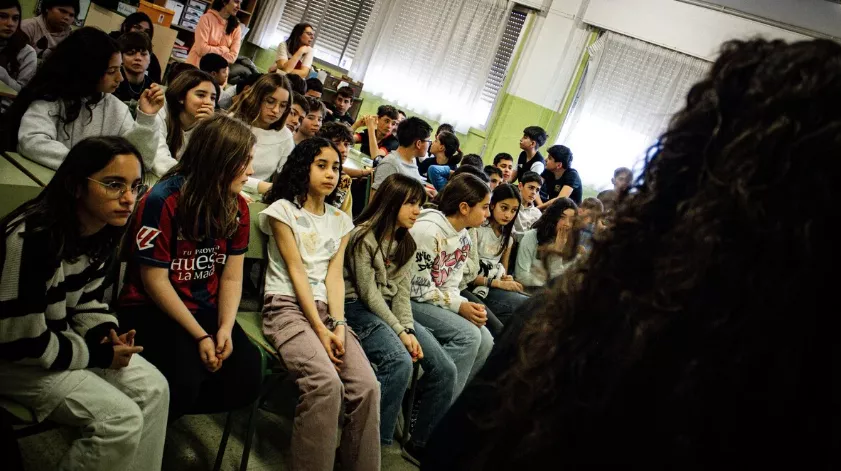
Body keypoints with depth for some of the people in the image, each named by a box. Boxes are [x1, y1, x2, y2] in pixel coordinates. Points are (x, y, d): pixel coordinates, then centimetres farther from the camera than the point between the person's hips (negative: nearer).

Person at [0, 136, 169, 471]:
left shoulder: (104, 230, -6)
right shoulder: (31, 239, -32)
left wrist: (107, 334, -12)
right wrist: (97, 355, -18)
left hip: (58, 337, 8)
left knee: (153, 389, -2)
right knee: (122, 419, -18)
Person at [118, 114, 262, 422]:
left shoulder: (237, 207, 0)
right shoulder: (163, 201, -18)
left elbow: (231, 277, 0)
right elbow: (155, 281, -16)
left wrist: (225, 328, -16)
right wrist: (200, 336, -18)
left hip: (205, 309, 6)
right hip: (151, 308, -5)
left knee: (248, 379, -13)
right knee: (184, 382, -28)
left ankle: (168, 407, 9)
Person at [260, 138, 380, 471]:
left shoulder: (340, 220, 17)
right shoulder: (283, 210, 2)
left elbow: (335, 275, 6)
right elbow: (296, 271, -6)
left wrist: (337, 324, -11)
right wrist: (319, 328, -15)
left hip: (326, 308, 5)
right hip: (287, 306, -4)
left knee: (367, 387, -19)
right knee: (326, 384, -31)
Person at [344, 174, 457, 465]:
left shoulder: (406, 243, 13)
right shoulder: (363, 236, -10)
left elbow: (402, 291, 6)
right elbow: (368, 292, -13)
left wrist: (408, 329, -11)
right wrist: (400, 332, -17)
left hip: (389, 309, 7)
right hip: (358, 308, -7)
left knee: (445, 370, -9)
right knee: (399, 362, -34)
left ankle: (422, 443, 7)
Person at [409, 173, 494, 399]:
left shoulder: (464, 239, 6)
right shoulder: (427, 231, -22)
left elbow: (450, 286, 7)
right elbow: (418, 288, -20)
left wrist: (467, 305, -13)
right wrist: (459, 306, -19)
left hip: (434, 299, 9)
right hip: (408, 299, -9)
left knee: (485, 341, -5)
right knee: (468, 336, -22)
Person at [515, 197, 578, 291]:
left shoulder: (568, 244, 3)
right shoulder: (531, 236, -10)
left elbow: (556, 280, -6)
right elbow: (521, 276, -14)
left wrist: (558, 252, -14)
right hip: (527, 290, -5)